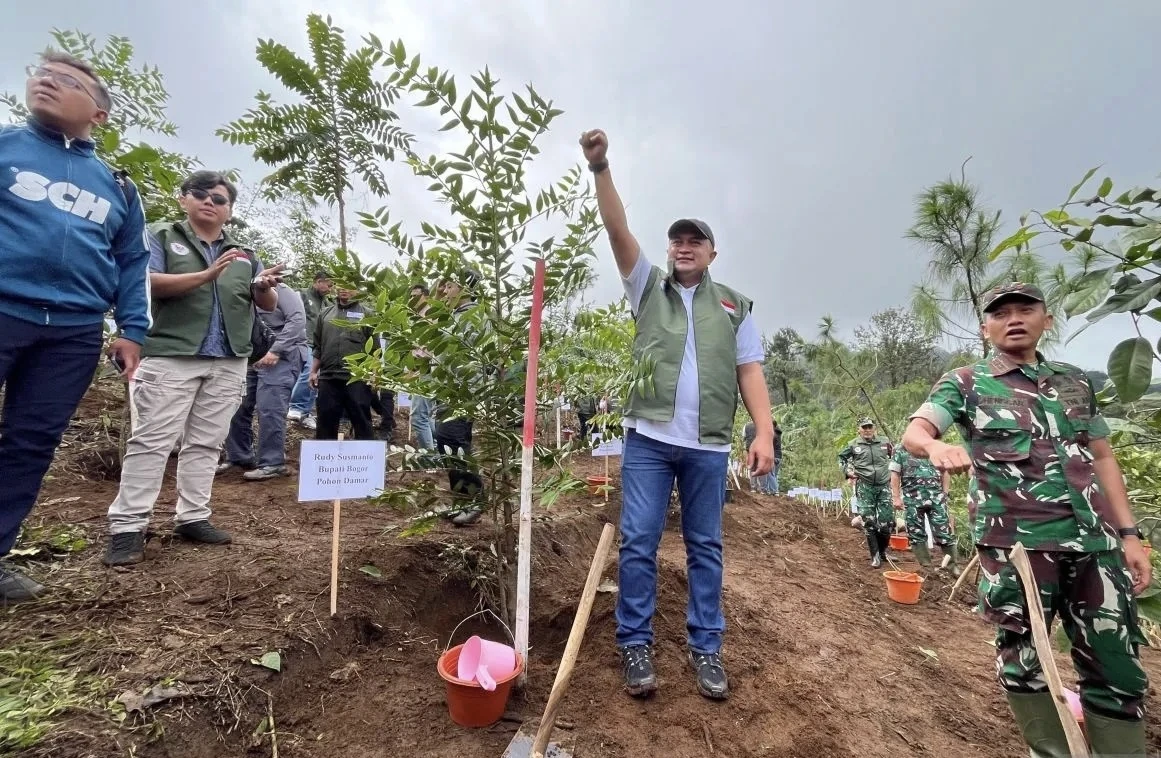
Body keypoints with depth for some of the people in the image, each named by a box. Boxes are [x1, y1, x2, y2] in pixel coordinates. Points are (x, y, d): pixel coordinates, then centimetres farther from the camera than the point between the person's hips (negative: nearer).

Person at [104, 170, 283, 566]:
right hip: (171, 356, -4)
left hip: (228, 363, 4)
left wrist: (264, 287, -12)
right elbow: (148, 282, -9)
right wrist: (207, 275, -20)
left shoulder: (242, 253, 18)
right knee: (151, 440, -3)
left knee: (206, 442, 7)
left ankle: (192, 517, 16)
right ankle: (127, 527, 2)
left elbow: (268, 305, 12)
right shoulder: (162, 235, 7)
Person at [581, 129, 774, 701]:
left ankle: (705, 648, 24)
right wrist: (601, 169, -10)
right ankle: (635, 645, 16)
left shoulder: (735, 305, 13)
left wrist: (765, 433, -4)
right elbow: (618, 231, 1)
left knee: (705, 547, 10)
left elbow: (750, 370, 7)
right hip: (648, 438, 0)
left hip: (709, 445, 1)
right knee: (638, 543, 1)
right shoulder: (649, 288, 12)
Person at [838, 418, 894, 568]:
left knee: (887, 521, 3)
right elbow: (841, 457, 15)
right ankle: (875, 555, 6)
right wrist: (848, 471, 2)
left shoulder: (884, 442, 4)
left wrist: (892, 471, 10)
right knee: (869, 522, -3)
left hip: (884, 485, 2)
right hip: (864, 487, -2)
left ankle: (883, 551, 24)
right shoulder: (853, 445, 0)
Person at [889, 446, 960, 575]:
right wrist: (896, 497, -3)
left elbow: (945, 471, 13)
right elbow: (895, 475, 2)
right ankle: (925, 567, 16)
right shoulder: (900, 450, 4)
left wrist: (945, 494, 4)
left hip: (935, 496, 1)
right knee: (916, 534, 5)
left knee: (943, 531, 1)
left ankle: (954, 565, 16)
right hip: (912, 499, -1)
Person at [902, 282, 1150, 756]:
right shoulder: (965, 383, 0)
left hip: (1095, 542, 5)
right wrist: (936, 446, -38)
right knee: (1024, 660, 7)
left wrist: (1128, 533, 10)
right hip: (1015, 543, -4)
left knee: (1116, 665, 11)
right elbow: (914, 432, -14)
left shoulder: (1075, 381, 15)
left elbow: (1102, 459, 17)